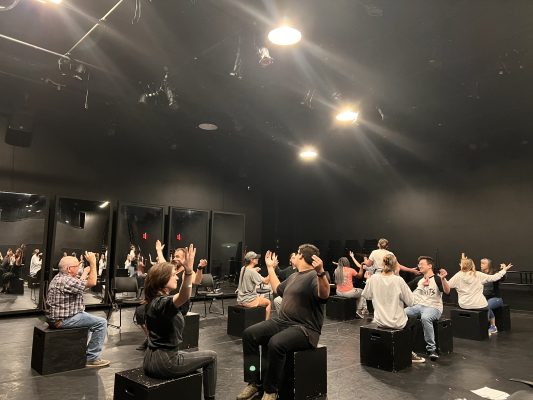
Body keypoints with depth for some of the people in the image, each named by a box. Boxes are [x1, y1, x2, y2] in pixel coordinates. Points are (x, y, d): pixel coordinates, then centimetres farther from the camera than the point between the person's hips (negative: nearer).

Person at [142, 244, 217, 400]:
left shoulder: (153, 300, 3)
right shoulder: (163, 303, -27)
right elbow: (184, 297, -49)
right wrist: (188, 271, -63)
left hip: (151, 360, 9)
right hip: (164, 363, -9)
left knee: (187, 356, 34)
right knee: (211, 357, 7)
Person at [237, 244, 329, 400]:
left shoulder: (314, 276, -10)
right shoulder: (294, 276, 19)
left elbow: (324, 295, -31)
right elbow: (278, 289, 36)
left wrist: (321, 273, -49)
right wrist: (270, 268, 38)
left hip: (304, 329, -9)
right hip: (282, 322, 9)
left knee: (275, 343, -35)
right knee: (249, 334, -9)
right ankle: (254, 383, -6)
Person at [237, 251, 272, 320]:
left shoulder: (243, 269, 3)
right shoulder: (252, 272, -22)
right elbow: (266, 281, -23)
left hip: (240, 300, 8)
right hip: (248, 301, -8)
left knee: (260, 297, 32)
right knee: (268, 302, 12)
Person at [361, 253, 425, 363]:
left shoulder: (373, 278, -9)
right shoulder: (398, 280, -20)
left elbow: (366, 295, 6)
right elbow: (410, 301, -13)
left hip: (379, 321, 4)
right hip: (396, 322, -4)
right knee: (412, 321, 30)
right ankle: (408, 353, 34)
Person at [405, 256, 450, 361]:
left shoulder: (437, 279, 2)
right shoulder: (418, 279, 18)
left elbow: (447, 291, -17)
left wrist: (443, 279, -32)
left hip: (433, 307, -5)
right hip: (417, 306, 5)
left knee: (425, 318, -39)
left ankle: (431, 348, -27)